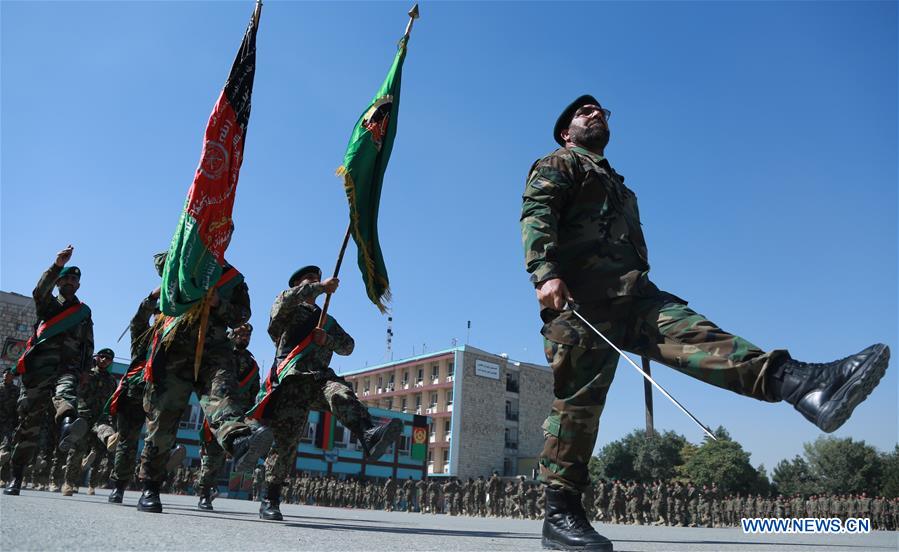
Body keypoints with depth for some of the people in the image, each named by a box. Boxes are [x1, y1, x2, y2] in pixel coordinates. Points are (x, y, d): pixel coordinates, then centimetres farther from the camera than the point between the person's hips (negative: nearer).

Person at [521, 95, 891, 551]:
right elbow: (536, 215, -6)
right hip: (580, 298, -6)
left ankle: (804, 386, -39)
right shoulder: (557, 165, 14)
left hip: (632, 295, 7)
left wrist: (647, 326, 28)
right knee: (577, 404, -10)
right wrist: (545, 273, -25)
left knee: (695, 334, -19)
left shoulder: (619, 186, 39)